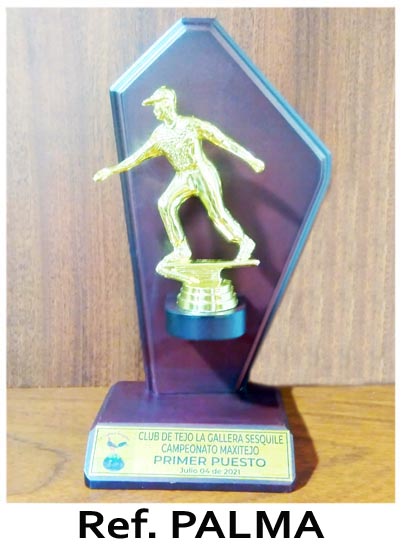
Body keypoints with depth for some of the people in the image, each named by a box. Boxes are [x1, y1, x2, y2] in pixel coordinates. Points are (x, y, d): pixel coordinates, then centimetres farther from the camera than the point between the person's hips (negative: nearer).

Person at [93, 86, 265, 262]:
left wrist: (251, 159, -18)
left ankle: (245, 242, 10)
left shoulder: (191, 124, -10)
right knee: (165, 204, -15)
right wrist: (111, 170, 10)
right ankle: (182, 249, -8)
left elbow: (223, 140, -12)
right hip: (183, 177, 5)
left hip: (203, 173, -5)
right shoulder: (159, 134, 4)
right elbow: (138, 156, 13)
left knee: (217, 213, -10)